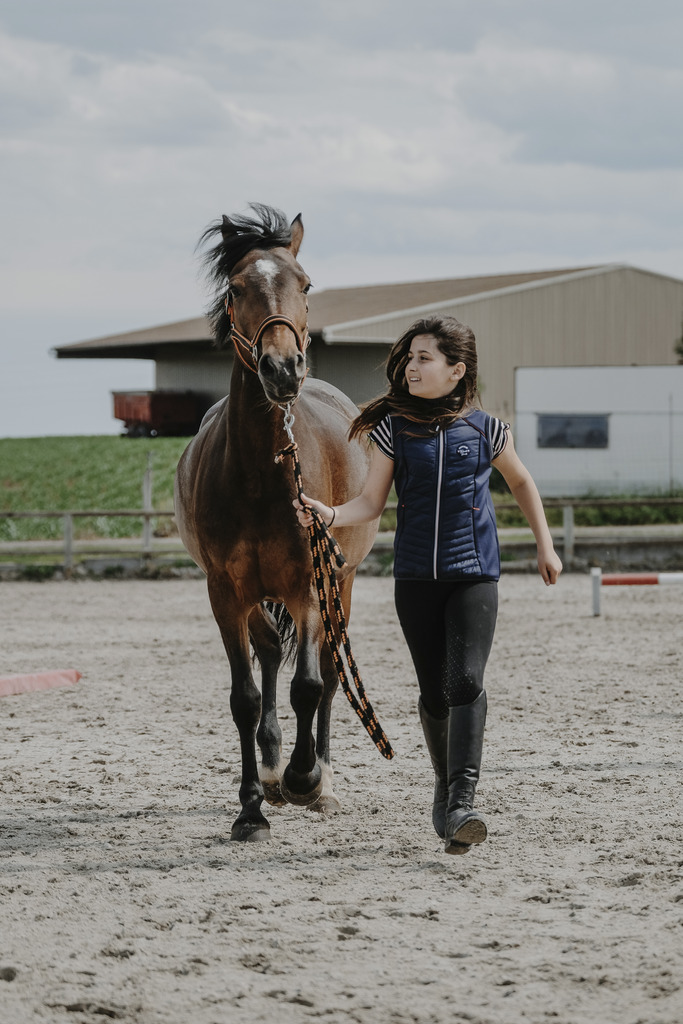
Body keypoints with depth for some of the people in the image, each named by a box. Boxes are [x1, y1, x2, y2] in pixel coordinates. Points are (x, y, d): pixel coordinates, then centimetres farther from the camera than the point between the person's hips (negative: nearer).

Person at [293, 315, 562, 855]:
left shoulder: (486, 428, 0)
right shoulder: (394, 427, 1)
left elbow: (521, 481, 18)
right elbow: (373, 501, 1)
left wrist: (546, 545, 19)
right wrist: (330, 515, -19)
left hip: (474, 573, -2)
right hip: (415, 577, 2)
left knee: (466, 679, -17)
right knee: (433, 690, 9)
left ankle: (463, 803, -24)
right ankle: (445, 786, 30)